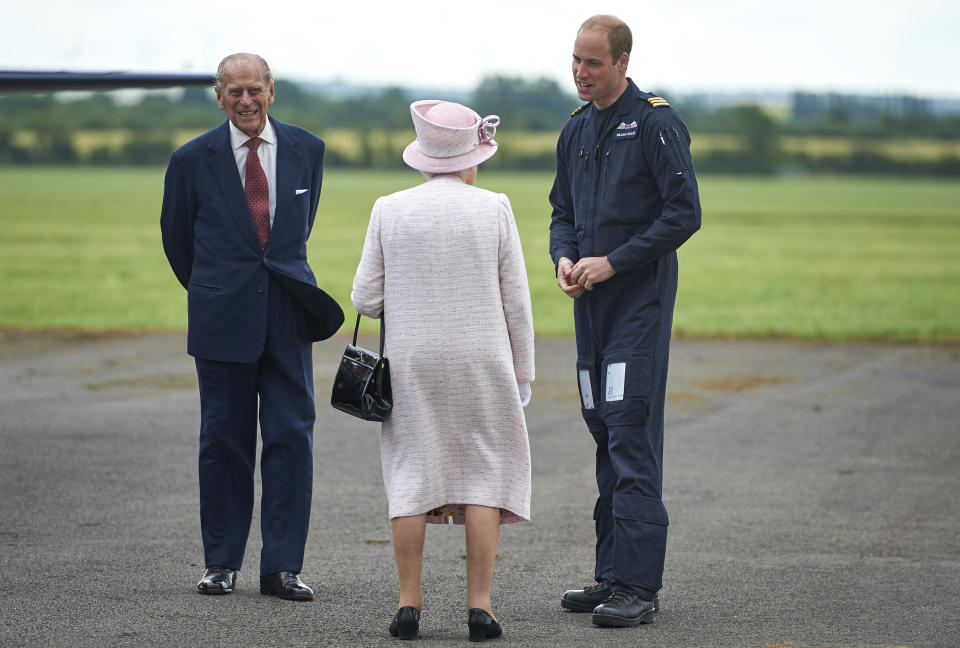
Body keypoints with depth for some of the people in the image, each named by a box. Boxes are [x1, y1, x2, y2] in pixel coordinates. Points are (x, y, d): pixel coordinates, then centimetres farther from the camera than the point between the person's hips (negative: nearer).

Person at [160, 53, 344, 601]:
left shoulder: (306, 150, 5)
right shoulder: (193, 160, -1)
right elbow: (177, 237, 12)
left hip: (288, 313, 1)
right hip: (223, 318, -1)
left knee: (292, 436, -3)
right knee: (224, 438, 4)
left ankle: (282, 567, 2)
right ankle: (222, 563, 15)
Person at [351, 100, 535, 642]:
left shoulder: (389, 210, -2)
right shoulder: (494, 209, -4)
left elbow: (367, 298, 0)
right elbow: (516, 301, -2)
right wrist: (522, 373, 7)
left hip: (411, 365, 1)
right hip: (482, 363, -1)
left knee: (412, 477, 8)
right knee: (485, 475, 5)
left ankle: (409, 604, 5)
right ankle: (480, 606, -1)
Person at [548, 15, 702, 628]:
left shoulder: (656, 123, -9)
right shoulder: (577, 129, 14)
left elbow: (685, 214, -13)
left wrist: (612, 263, -15)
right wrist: (565, 258, 0)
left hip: (640, 301, -8)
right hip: (591, 303, 8)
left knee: (632, 437, -11)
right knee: (606, 437, 11)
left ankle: (639, 587, -11)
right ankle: (612, 575, 17)